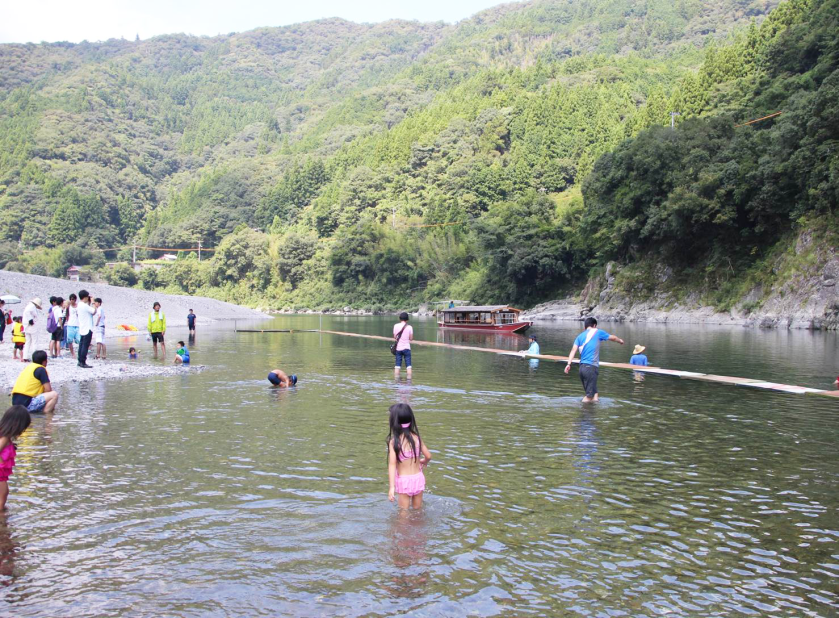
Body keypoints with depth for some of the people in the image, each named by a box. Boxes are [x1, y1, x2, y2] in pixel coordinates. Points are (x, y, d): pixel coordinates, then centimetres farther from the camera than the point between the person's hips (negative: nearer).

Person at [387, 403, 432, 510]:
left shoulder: (394, 441, -15)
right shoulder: (416, 437, -4)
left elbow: (392, 464, -20)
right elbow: (428, 456, 2)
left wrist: (391, 487, -22)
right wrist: (424, 462, 25)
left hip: (403, 480, -3)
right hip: (418, 478, 3)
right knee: (418, 510, 21)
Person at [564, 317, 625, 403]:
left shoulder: (580, 336, 15)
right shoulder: (597, 332, 6)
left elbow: (573, 350, 2)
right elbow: (612, 337, 22)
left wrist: (569, 364, -4)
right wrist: (620, 340, 42)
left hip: (582, 367, 6)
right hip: (591, 366, -6)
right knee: (589, 396, -4)